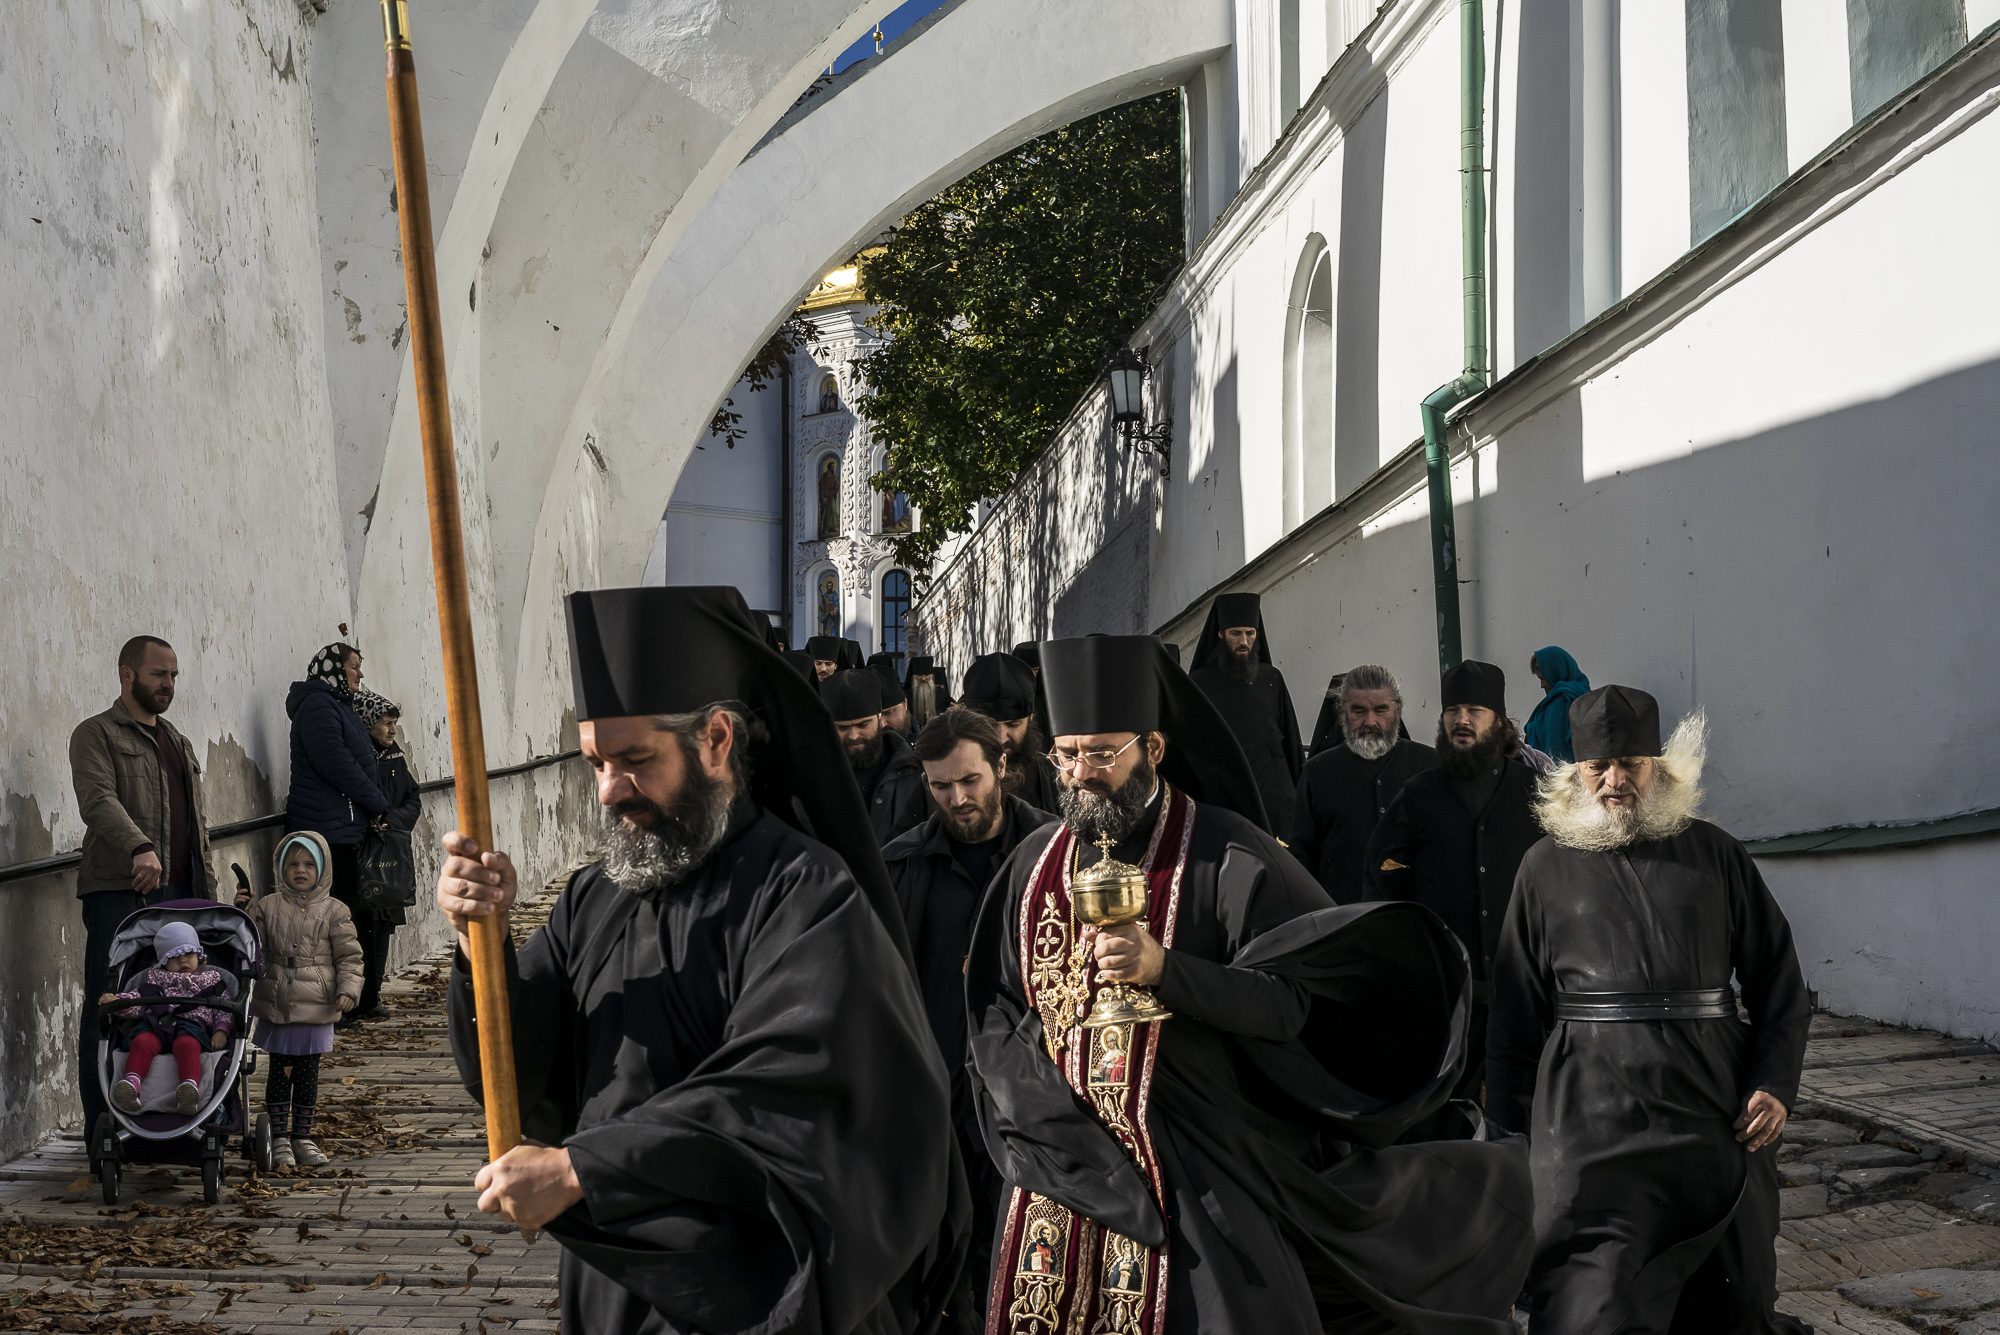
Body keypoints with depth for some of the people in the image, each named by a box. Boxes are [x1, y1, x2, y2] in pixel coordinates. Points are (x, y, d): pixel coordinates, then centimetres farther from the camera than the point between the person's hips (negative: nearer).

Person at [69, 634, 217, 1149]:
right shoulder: (96, 735, 1)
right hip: (117, 894, -7)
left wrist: (207, 894, 19)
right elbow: (98, 801, -17)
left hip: (178, 896, 7)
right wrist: (140, 847, -33)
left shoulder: (179, 743, 25)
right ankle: (103, 1139, -4)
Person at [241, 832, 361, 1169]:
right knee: (279, 1071, 5)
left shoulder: (334, 912, 2)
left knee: (308, 1072, 6)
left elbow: (349, 956, 3)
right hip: (277, 1007, 0)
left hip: (316, 1009, 0)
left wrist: (347, 990, -9)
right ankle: (279, 1138, 12)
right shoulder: (267, 906, 4)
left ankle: (302, 1137, 16)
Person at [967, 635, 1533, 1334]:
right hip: (1064, 1165, 4)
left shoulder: (1224, 856, -6)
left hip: (1198, 1166, -4)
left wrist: (1165, 970, -25)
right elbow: (994, 1014, 7)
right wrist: (1057, 1133, -8)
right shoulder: (1035, 864, 8)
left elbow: (1292, 1001, -11)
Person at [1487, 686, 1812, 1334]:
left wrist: (1775, 1083, -3)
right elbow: (1516, 1012, 10)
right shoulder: (1548, 868, 9)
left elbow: (1778, 981, 10)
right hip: (1592, 1111, -2)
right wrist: (1512, 1129, 6)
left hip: (1714, 1109, 2)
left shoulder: (1715, 855, 10)